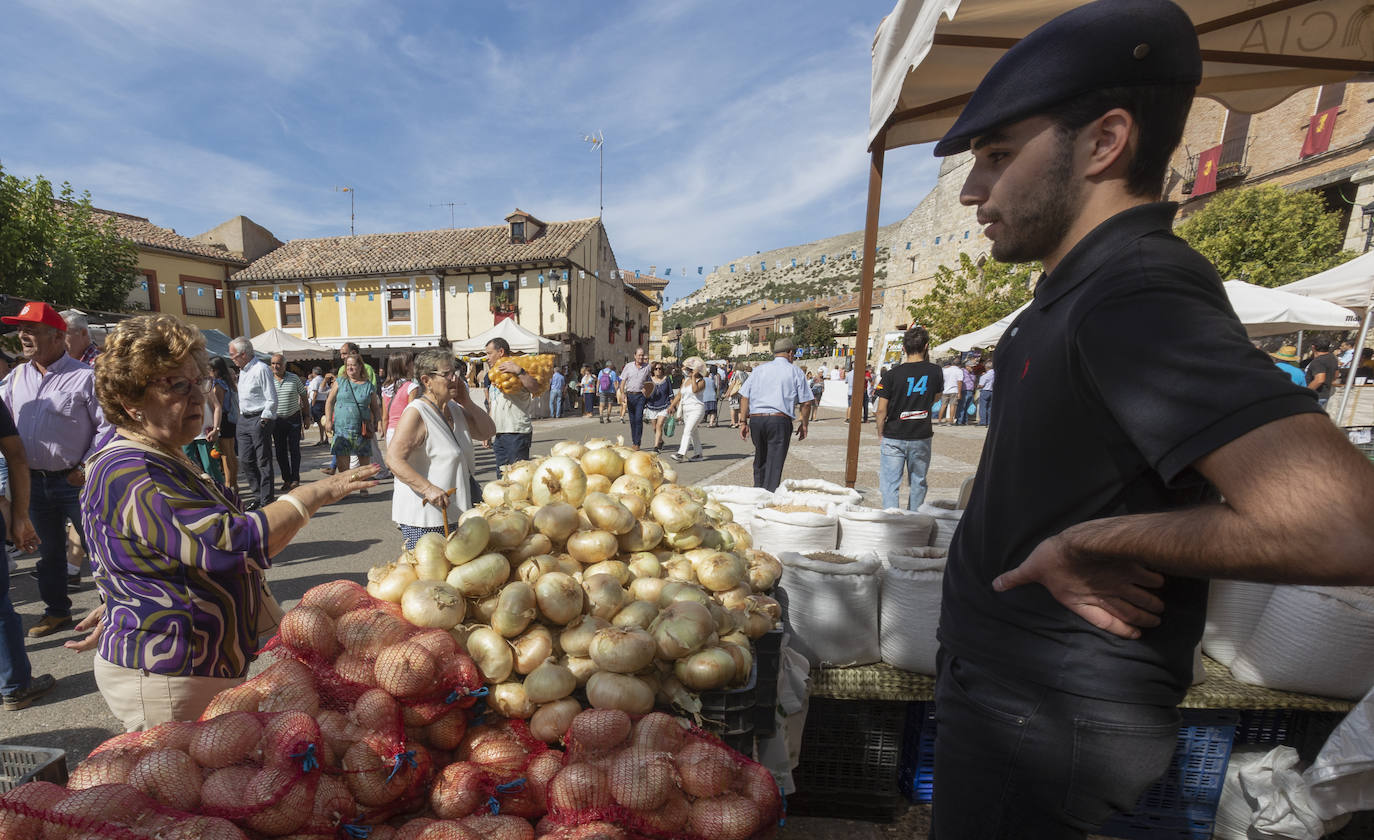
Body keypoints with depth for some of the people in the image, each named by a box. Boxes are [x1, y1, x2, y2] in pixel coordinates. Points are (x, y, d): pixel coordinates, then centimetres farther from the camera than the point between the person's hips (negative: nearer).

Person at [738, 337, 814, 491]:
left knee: (760, 460, 19)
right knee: (774, 463, -2)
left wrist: (743, 422, 10)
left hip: (755, 419, 4)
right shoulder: (796, 372, 7)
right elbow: (806, 402, 3)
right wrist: (804, 424, 14)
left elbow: (744, 396, 8)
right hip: (779, 420, -4)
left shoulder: (758, 369, 14)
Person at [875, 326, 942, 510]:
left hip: (893, 438, -3)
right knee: (918, 482, 17)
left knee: (890, 484, 3)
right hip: (922, 437, 3)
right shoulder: (935, 371, -4)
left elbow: (881, 410, -9)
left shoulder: (892, 374, -11)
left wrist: (880, 434, 3)